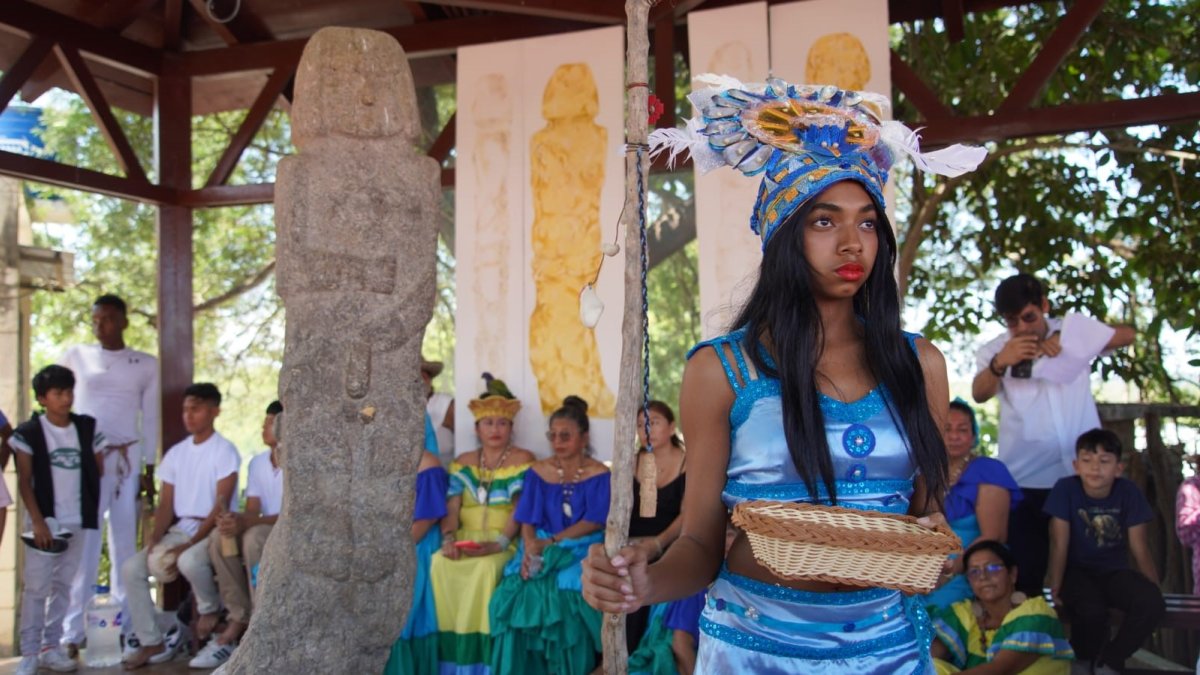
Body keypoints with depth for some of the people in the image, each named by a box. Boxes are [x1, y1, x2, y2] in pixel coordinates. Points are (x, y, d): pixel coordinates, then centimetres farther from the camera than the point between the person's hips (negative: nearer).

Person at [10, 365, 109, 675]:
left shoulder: (88, 428, 5)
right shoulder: (29, 432, -4)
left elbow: (97, 472, 12)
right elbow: (24, 481, -5)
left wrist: (91, 512, 4)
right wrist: (37, 521, -12)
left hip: (77, 521, 4)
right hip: (45, 521, -4)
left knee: (63, 584, 9)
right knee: (36, 586, -4)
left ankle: (51, 646, 17)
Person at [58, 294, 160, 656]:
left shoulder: (146, 364, 8)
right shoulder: (75, 356, 6)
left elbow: (150, 419, 10)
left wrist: (150, 470, 7)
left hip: (128, 460, 2)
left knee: (126, 542, 2)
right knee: (83, 543, -7)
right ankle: (73, 630, -6)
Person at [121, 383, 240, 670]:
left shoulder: (224, 451, -10)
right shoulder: (176, 453, 11)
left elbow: (221, 506, -16)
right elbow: (166, 504, 10)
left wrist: (189, 545, -22)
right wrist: (154, 537, -9)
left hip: (213, 530, -7)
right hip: (180, 529, 7)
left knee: (189, 562, -37)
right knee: (132, 568, -9)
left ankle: (209, 609, -4)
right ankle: (152, 643, -2)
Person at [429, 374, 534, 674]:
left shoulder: (523, 460, 4)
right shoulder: (463, 462, 17)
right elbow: (451, 507, 7)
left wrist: (499, 543, -21)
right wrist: (448, 538, -13)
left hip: (504, 542, -4)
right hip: (466, 539, 4)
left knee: (486, 567, -35)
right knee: (439, 563, -28)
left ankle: (478, 650, -27)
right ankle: (452, 638, -21)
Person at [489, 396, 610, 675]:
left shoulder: (599, 475, -1)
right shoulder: (538, 471, 9)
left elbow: (594, 522, -8)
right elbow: (527, 519, 4)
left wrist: (552, 542, -15)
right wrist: (530, 548, -16)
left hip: (580, 549, -3)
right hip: (541, 548, 3)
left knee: (565, 589, -30)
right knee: (519, 588, -24)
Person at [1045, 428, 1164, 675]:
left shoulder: (1128, 492, -8)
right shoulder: (1065, 489, -13)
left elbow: (1140, 549, -5)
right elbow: (1060, 545, -12)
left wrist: (1155, 593, -10)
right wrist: (1056, 589, -16)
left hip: (1114, 572, 3)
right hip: (1077, 571, -2)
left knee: (1152, 603, -26)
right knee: (1091, 609, -33)